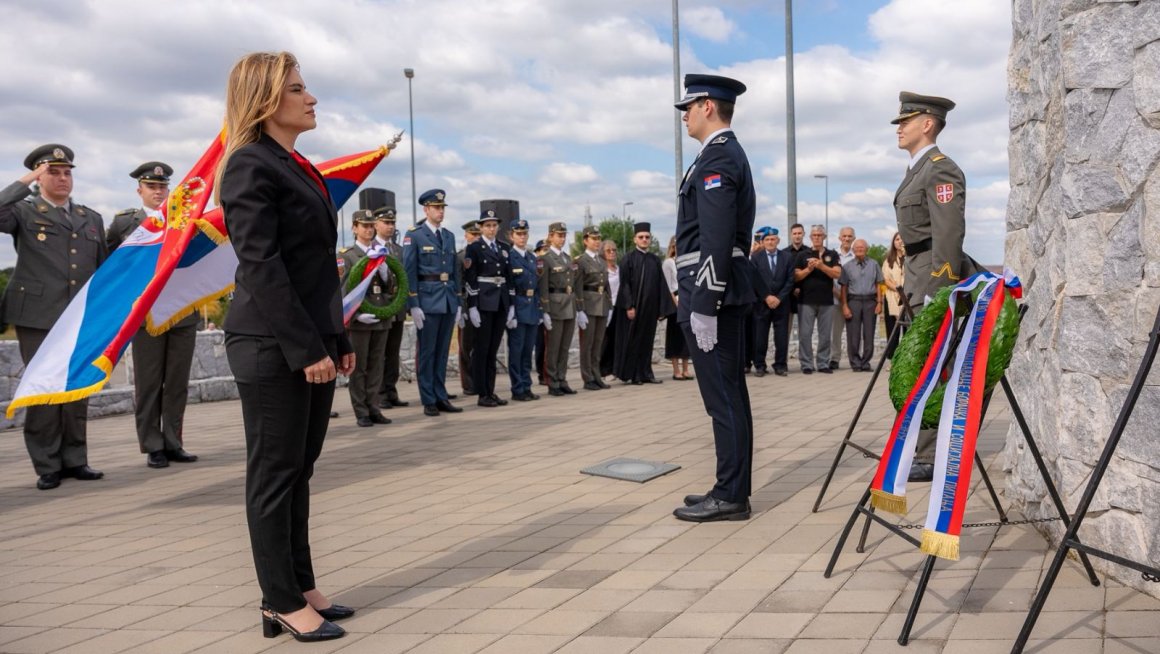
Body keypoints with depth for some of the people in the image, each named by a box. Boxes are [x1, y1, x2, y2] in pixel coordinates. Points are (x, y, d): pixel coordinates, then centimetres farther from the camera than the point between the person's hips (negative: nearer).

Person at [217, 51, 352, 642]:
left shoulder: (298, 167, 17)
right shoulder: (251, 166, -10)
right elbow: (261, 267, -18)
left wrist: (337, 338, 15)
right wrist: (303, 349, -20)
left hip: (310, 343, 9)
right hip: (272, 347, -9)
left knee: (299, 471, 13)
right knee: (275, 474, 0)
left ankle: (301, 589, 22)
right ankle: (282, 604, 10)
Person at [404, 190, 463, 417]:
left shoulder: (449, 236, 15)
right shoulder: (414, 235, -3)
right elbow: (409, 272, -7)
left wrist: (458, 302, 11)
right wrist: (413, 305, -12)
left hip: (449, 300, 5)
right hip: (427, 300, -5)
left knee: (442, 352, 9)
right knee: (427, 352, -1)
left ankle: (441, 397, 16)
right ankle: (428, 401, 5)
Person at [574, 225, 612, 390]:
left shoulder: (601, 261, 15)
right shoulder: (580, 261, -5)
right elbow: (578, 287, -11)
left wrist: (609, 307, 13)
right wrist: (580, 311, -16)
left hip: (602, 306, 6)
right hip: (588, 305, -6)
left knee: (598, 344, 9)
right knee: (587, 344, -1)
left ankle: (596, 377, 15)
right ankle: (588, 380, 3)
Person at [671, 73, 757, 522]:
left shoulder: (716, 158, -13)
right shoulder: (729, 153, 19)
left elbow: (716, 240, -22)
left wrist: (703, 305, -23)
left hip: (711, 293, -11)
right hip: (728, 292, 11)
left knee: (722, 397, -6)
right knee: (730, 395, 13)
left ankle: (730, 497, 0)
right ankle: (733, 487, 20)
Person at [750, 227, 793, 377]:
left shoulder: (787, 257, 8)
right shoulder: (755, 257, 5)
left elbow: (790, 280, 3)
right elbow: (755, 280, -2)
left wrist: (779, 298, -7)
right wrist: (767, 297, -9)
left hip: (781, 302, 1)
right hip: (761, 302, -1)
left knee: (782, 336, 0)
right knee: (760, 335, -1)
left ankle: (780, 365, 7)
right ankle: (759, 365, 5)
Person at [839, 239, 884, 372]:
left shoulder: (873, 264, 9)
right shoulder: (848, 266, 5)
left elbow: (878, 285, 10)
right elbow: (844, 287, 4)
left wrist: (879, 302, 3)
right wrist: (844, 306, -3)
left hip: (870, 301, 1)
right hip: (853, 301, -1)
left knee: (869, 335, 2)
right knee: (853, 335, -2)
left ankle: (865, 363, 11)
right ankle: (855, 363, 8)